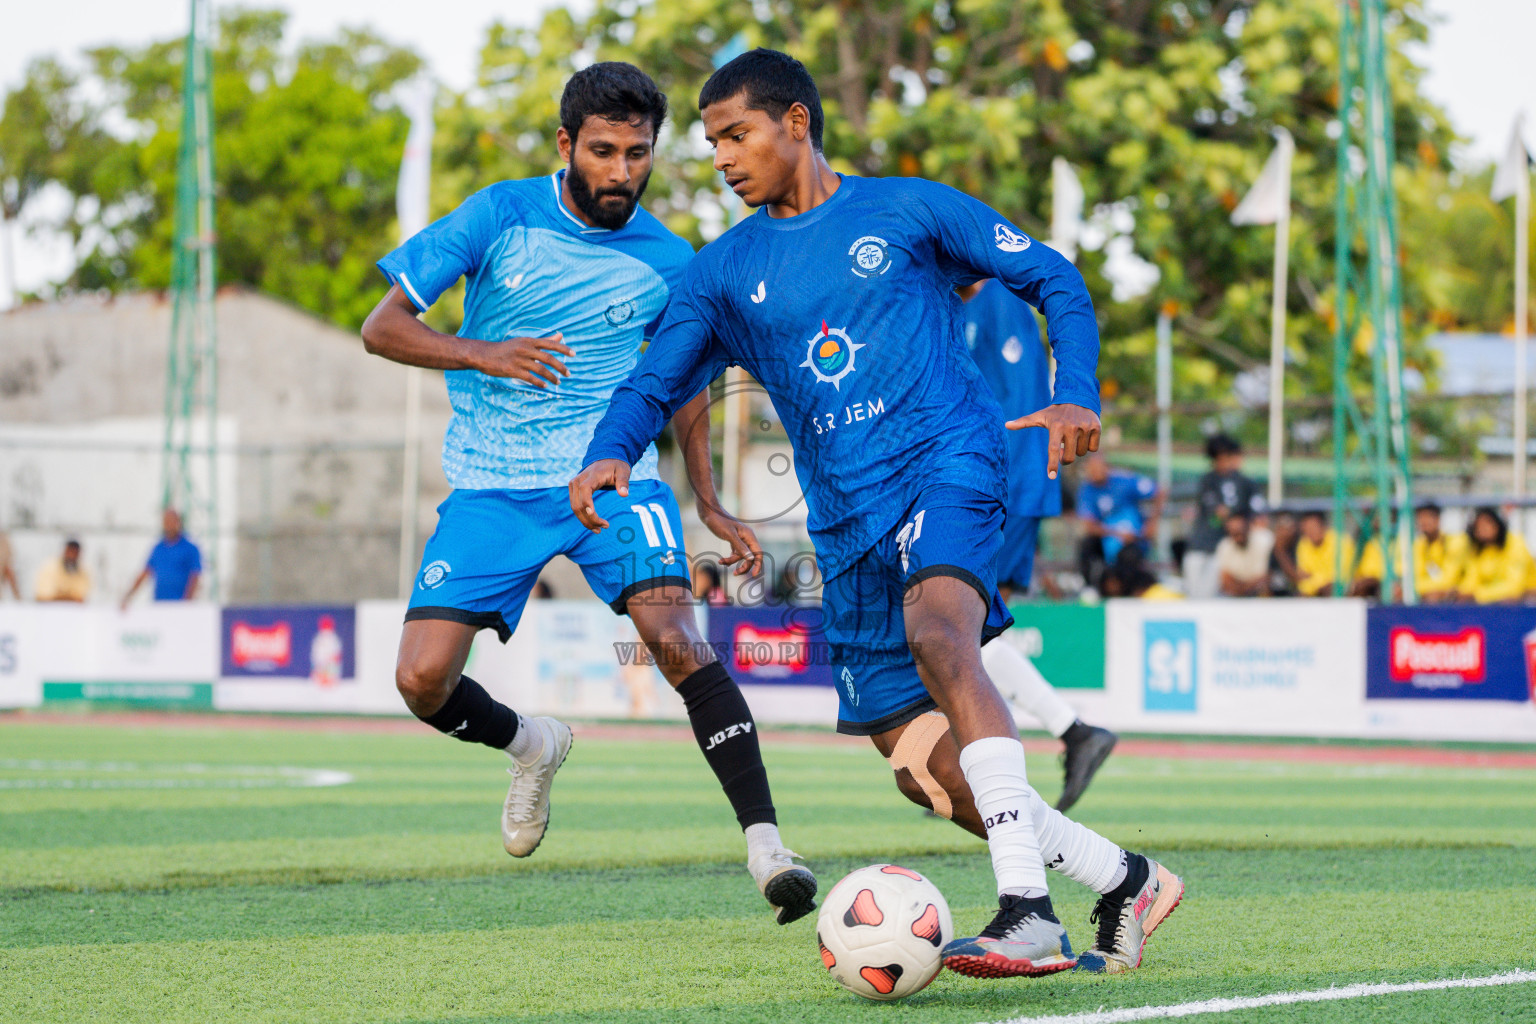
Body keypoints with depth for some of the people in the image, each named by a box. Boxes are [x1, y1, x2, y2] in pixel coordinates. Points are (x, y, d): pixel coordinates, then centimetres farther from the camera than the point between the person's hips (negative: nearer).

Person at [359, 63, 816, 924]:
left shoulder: (667, 262, 1)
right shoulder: (501, 216, -5)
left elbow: (686, 382, 18)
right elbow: (384, 327, -5)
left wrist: (711, 507, 11)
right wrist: (485, 354, -23)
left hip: (614, 475, -1)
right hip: (492, 488, 1)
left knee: (676, 638, -24)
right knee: (423, 682, -10)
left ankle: (767, 846, -26)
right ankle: (531, 744, 24)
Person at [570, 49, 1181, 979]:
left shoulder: (907, 209, 5)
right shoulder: (725, 272, 15)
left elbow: (1053, 279, 10)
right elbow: (656, 384, 11)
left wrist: (1076, 395, -6)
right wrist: (609, 453, -11)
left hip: (945, 458, -6)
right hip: (848, 519, 6)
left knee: (936, 632, -36)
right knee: (922, 768, 0)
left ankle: (1029, 913, -45)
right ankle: (1125, 882, 18)